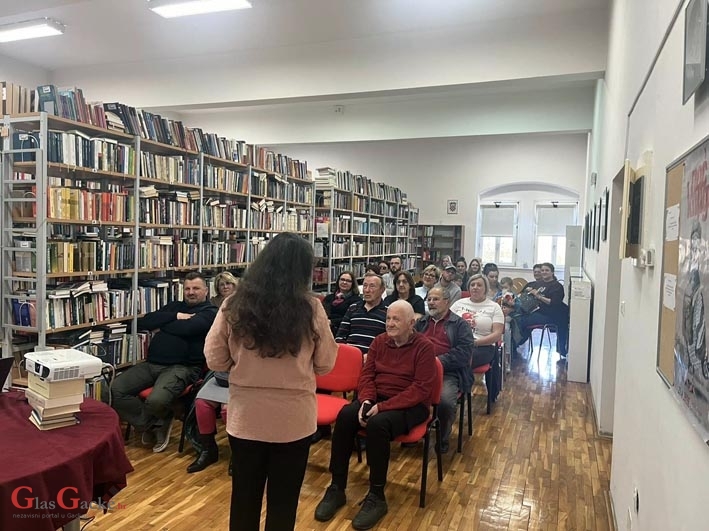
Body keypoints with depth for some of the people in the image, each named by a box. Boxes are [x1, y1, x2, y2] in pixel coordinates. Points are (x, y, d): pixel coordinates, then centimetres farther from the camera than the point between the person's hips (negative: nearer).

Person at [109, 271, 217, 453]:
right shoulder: (174, 306, 23)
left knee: (156, 401, -32)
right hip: (151, 364, 7)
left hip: (182, 367, -6)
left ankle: (157, 424, 8)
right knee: (115, 390, -15)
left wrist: (160, 326, 3)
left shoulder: (210, 312, 3)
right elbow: (143, 322, 8)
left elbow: (186, 328, -15)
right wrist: (176, 316, -2)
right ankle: (153, 424, 5)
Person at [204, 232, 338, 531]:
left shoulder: (234, 305, -11)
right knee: (283, 501, 16)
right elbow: (326, 365, -2)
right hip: (294, 419, -1)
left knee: (244, 497, 20)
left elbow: (215, 361, -2)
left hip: (245, 417, 2)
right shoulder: (311, 308, -14)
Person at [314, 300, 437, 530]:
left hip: (411, 405, -5)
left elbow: (421, 389, -17)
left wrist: (383, 406, -24)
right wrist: (366, 401, -15)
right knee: (345, 416, -23)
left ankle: (376, 497, -16)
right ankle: (336, 489, -10)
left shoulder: (424, 347, -11)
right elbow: (367, 374, 6)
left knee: (377, 424, -34)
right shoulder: (379, 341, 6)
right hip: (376, 399, 5)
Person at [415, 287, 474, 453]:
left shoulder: (459, 324, 8)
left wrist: (439, 361, -15)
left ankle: (444, 437, -2)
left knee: (445, 400, -32)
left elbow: (464, 351, -5)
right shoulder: (421, 322, 24)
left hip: (448, 373, -3)